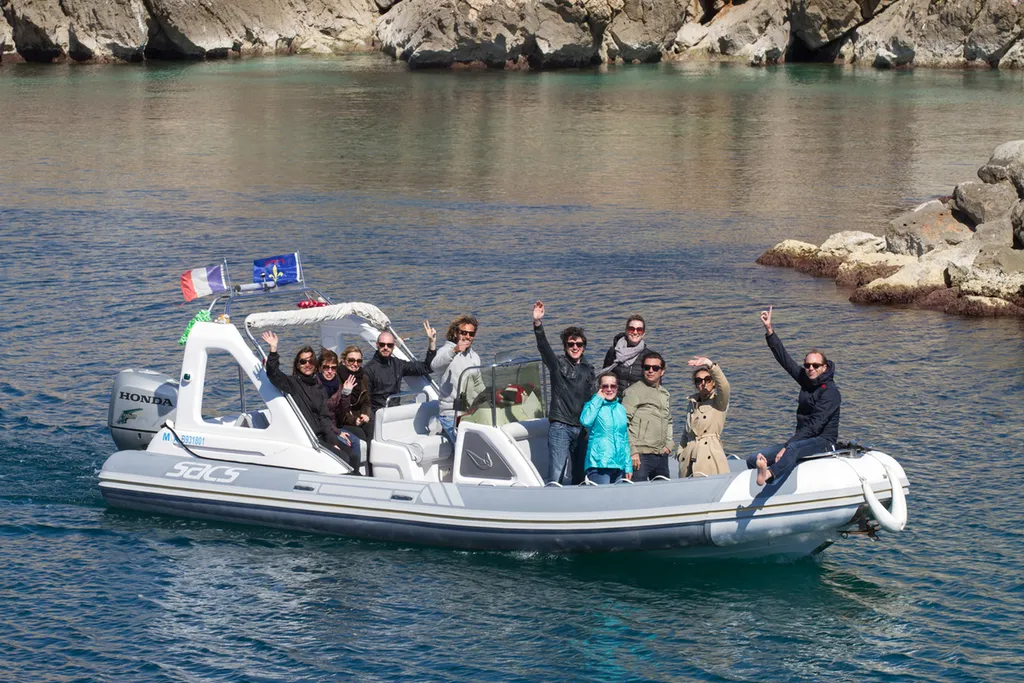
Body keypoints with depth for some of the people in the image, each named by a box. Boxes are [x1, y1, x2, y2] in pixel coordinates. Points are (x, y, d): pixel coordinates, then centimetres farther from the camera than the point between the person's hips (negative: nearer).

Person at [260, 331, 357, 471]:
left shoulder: (317, 387, 15)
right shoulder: (292, 383, -3)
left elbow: (324, 417, 14)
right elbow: (273, 374, -22)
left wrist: (333, 437, 0)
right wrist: (273, 349, -34)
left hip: (321, 435, 7)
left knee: (352, 456, -8)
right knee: (343, 458, -19)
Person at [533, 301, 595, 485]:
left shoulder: (588, 370, 15)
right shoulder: (557, 364, 2)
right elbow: (543, 346, -15)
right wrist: (537, 323, -31)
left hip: (582, 428, 5)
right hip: (560, 427, -5)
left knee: (580, 477, 6)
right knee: (556, 477, -13)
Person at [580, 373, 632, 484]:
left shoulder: (621, 409, 18)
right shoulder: (593, 405, 3)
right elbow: (585, 421, -20)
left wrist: (628, 466, 16)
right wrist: (598, 399, -8)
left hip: (618, 465, 6)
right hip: (598, 464, -6)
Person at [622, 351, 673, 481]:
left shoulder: (665, 395, 19)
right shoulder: (634, 391, -3)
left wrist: (668, 444, 16)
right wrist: (632, 452, -15)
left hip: (662, 456, 7)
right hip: (641, 455, -7)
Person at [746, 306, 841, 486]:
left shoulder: (830, 391, -12)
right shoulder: (806, 380, 11)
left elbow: (815, 425, -20)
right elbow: (784, 358, 15)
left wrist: (786, 446, -26)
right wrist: (769, 330, 8)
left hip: (823, 441, -9)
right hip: (802, 439, 9)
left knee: (794, 448, -44)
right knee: (753, 460, -6)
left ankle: (768, 475, -70)